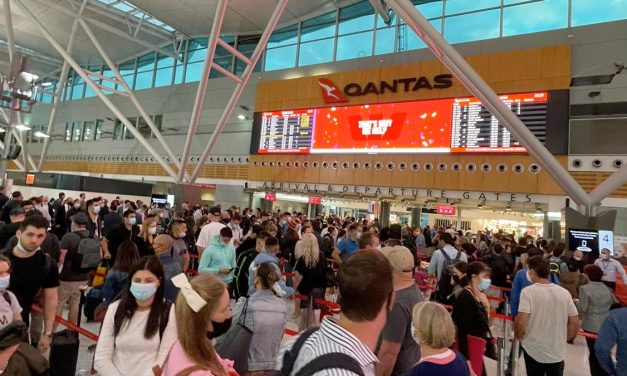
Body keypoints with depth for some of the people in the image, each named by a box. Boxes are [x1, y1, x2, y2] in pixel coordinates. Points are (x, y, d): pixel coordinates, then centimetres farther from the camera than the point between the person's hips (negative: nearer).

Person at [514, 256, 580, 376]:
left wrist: (518, 336, -3)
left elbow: (521, 321, -22)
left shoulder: (528, 291, -16)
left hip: (534, 351, -3)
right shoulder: (564, 292, -2)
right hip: (557, 352, 4)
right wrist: (564, 339, 17)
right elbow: (575, 323, 1)